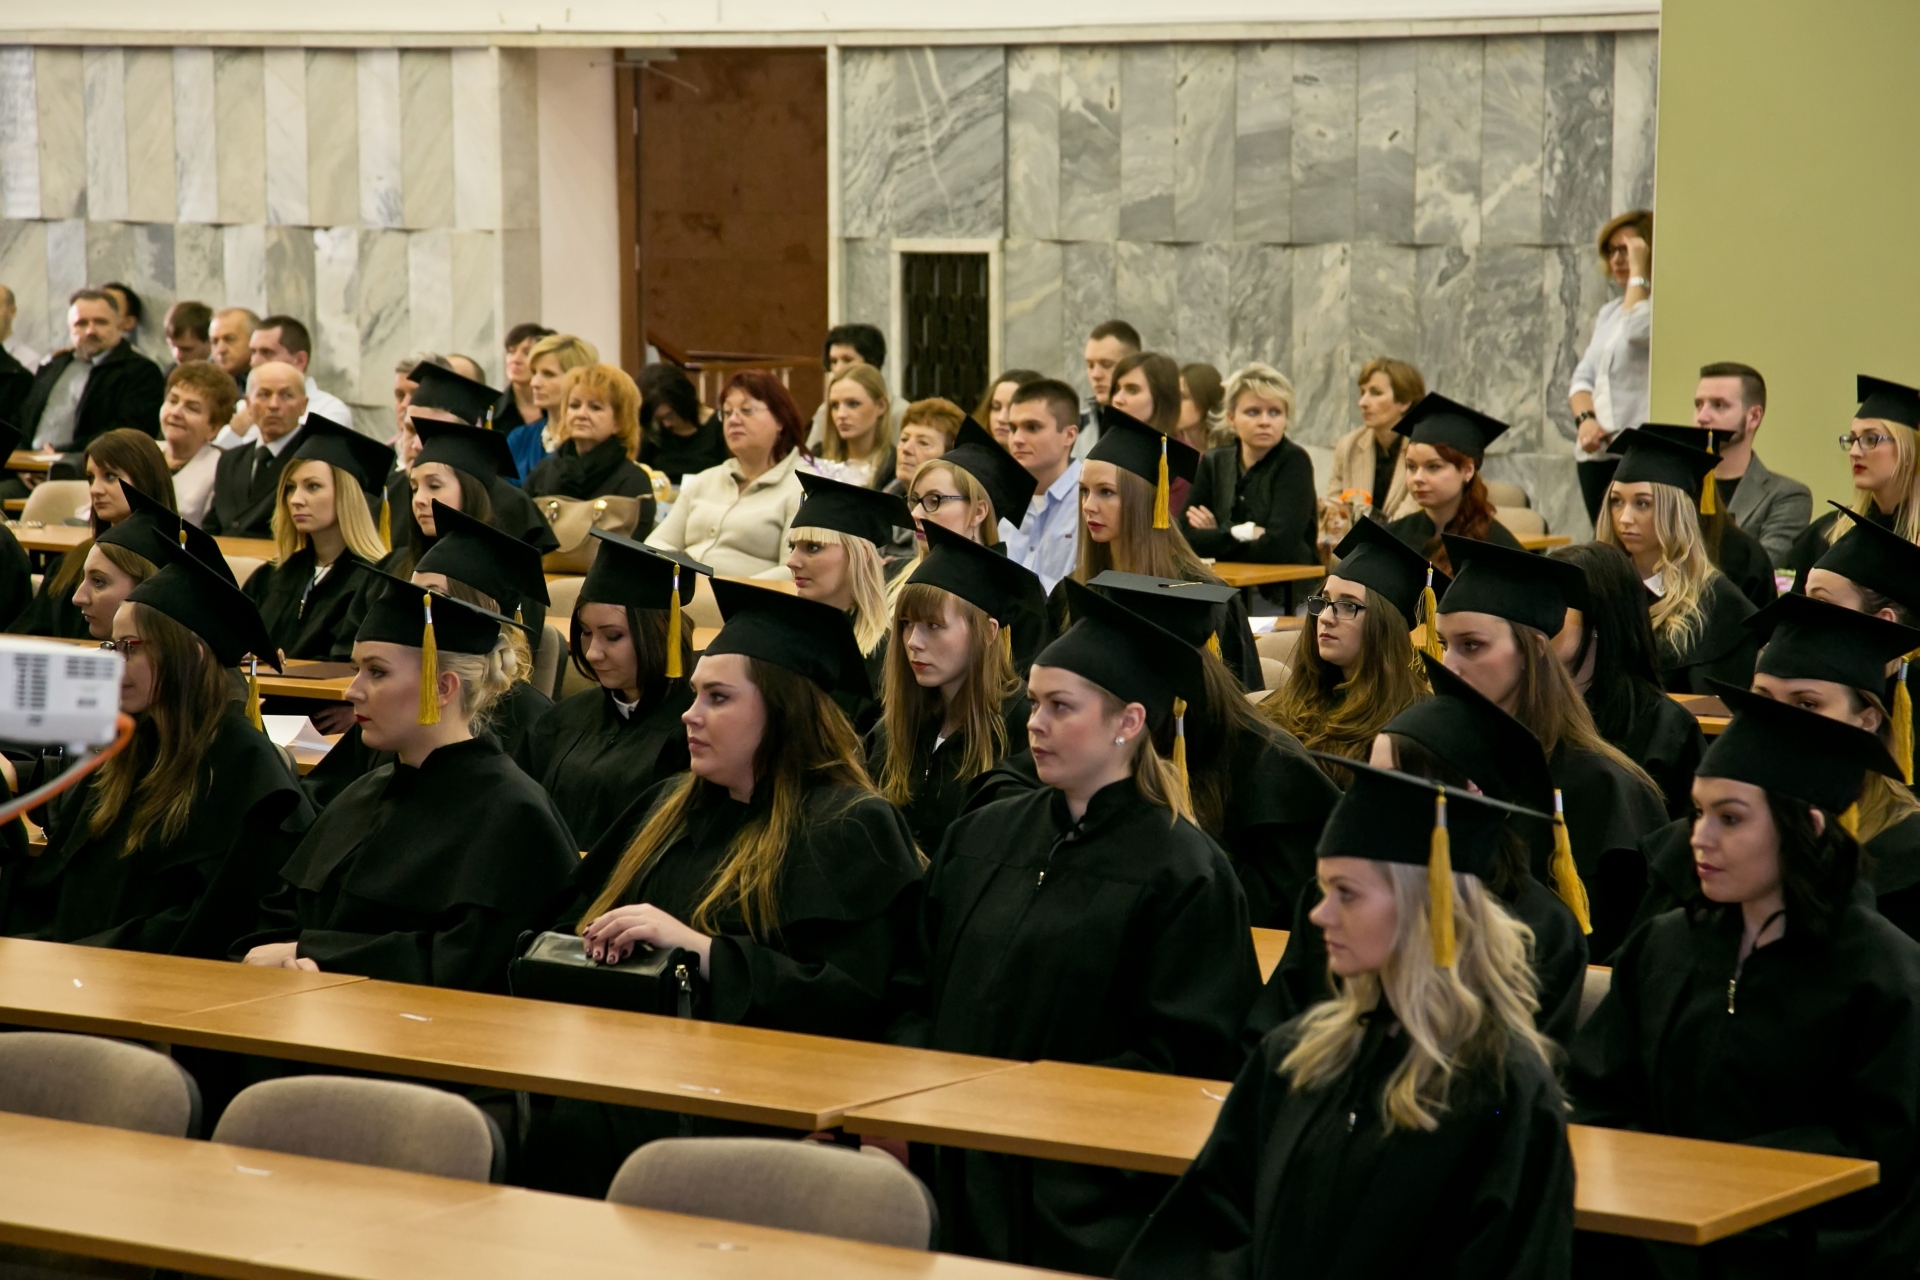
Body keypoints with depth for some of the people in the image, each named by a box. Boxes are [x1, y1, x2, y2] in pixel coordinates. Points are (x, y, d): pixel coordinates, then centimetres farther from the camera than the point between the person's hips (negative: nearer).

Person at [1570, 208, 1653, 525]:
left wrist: (1638, 270, -9)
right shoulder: (1608, 313, 22)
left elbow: (1637, 330, -23)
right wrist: (1585, 419, -2)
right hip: (1596, 452, 8)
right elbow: (1583, 377, 19)